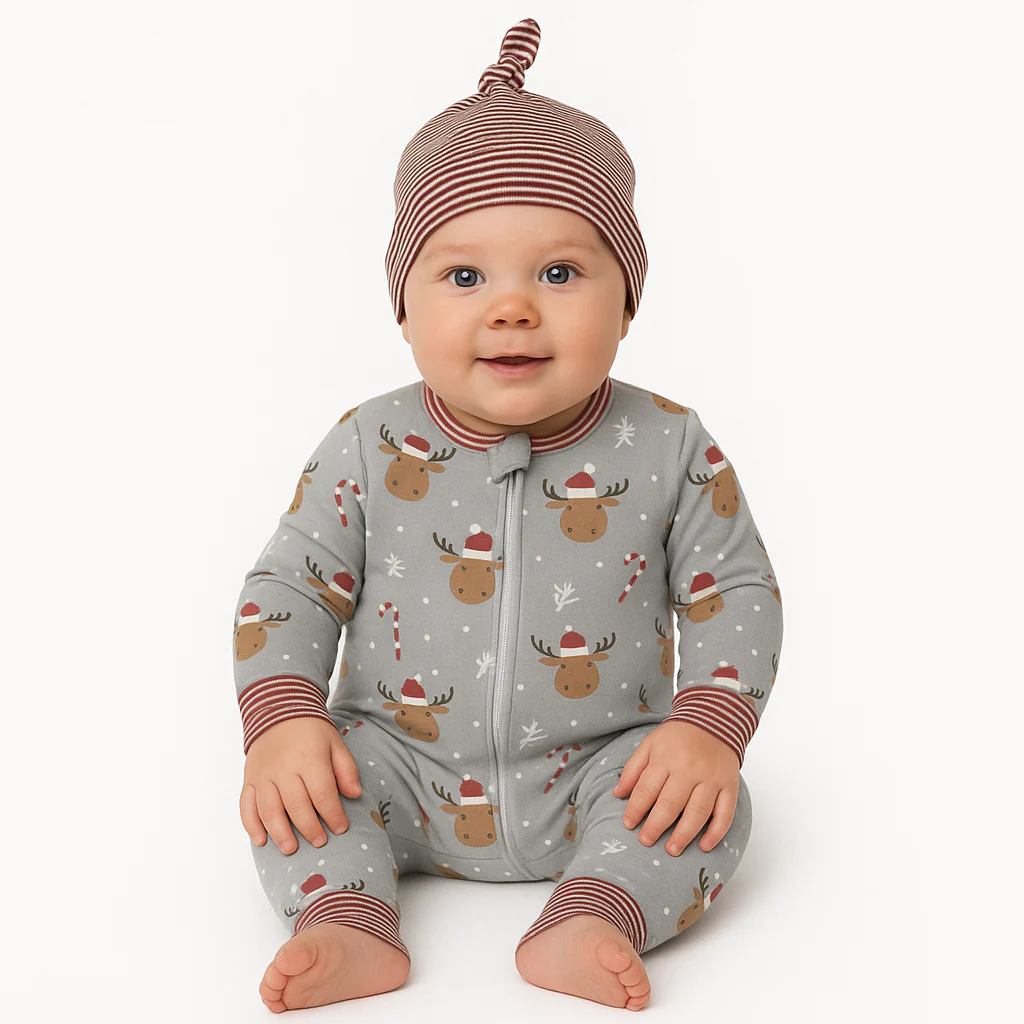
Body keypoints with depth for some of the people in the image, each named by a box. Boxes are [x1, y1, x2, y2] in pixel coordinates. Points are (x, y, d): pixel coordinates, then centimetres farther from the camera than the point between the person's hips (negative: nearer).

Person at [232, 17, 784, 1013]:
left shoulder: (670, 448, -8)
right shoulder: (370, 449, -8)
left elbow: (735, 591, -2)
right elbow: (289, 585, -1)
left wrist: (709, 727, -16)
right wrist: (281, 716, -17)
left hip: (600, 775, 0)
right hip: (406, 772, 1)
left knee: (711, 806, -22)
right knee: (289, 780, -19)